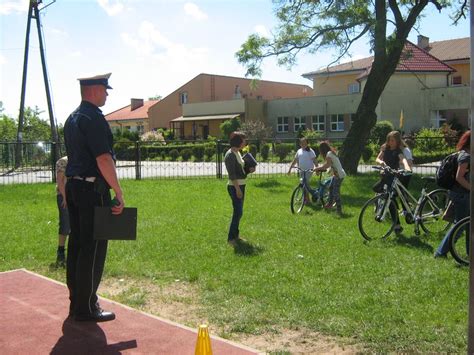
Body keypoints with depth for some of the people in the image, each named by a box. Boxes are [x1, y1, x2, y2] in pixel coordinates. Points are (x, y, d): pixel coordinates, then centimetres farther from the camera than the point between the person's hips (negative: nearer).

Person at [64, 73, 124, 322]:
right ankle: (86, 308, 4)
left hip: (73, 186, 10)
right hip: (93, 189, -10)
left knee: (76, 245, 14)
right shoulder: (93, 117, -14)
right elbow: (103, 159, -21)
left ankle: (76, 302, 23)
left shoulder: (72, 118, 17)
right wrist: (119, 194, -18)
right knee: (93, 249, -3)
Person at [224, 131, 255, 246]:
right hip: (235, 186, -10)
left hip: (241, 185, 10)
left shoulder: (237, 153, 13)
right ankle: (231, 238, -2)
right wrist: (237, 188, -22)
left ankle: (236, 235, 24)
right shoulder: (230, 155, -16)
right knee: (238, 212, -9)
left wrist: (249, 170, 5)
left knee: (239, 212, 14)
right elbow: (232, 174, -20)